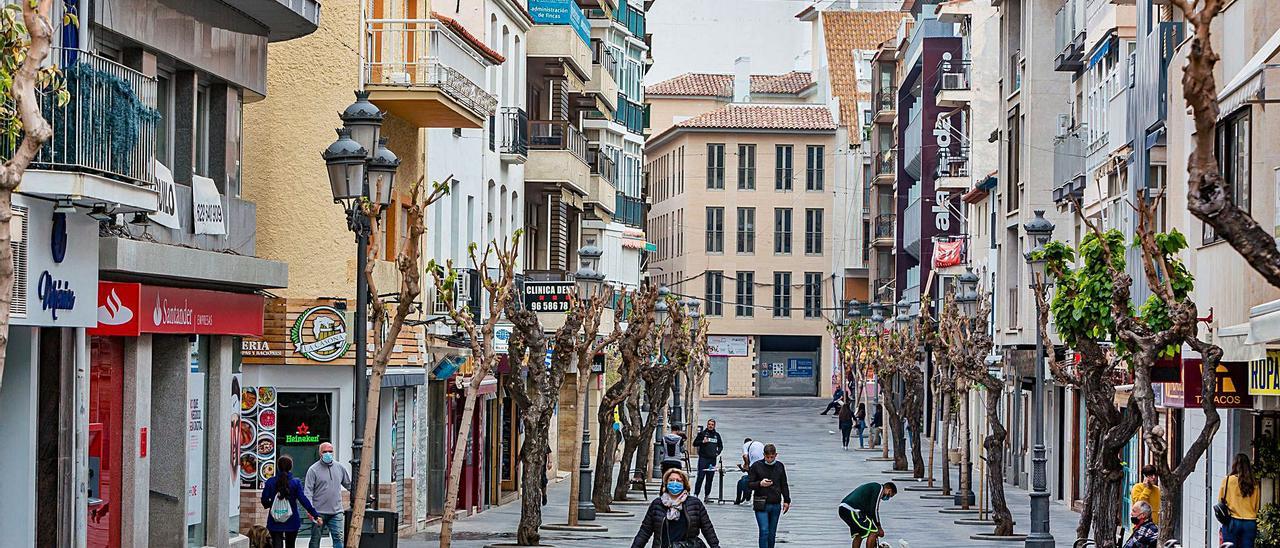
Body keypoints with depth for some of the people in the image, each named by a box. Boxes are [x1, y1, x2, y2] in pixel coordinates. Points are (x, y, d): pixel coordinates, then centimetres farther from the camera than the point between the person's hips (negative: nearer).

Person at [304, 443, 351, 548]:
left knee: (339, 538, -7)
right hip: (319, 512, -2)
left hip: (336, 512, 2)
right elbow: (308, 491, -8)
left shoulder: (340, 468, 9)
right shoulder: (313, 470, -4)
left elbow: (349, 484, 18)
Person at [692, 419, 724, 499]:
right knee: (700, 477, -10)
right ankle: (696, 494, -9)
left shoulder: (717, 435, 14)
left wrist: (717, 452, 7)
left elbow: (720, 446, 24)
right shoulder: (702, 433, 2)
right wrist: (702, 442, -15)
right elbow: (695, 443, 2)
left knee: (710, 478, 6)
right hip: (703, 458, -4)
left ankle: (707, 495, 11)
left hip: (712, 459, 4)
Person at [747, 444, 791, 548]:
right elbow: (749, 484, 0)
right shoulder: (757, 466, -2)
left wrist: (786, 501, 12)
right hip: (761, 505, -3)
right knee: (764, 531, -12)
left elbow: (784, 485, 17)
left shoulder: (780, 466, 9)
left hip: (776, 505, 3)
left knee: (772, 533, 8)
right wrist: (760, 484, -19)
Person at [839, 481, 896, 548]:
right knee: (873, 532, -2)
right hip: (852, 510, -10)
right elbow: (874, 510, -7)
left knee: (858, 534, 23)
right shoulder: (879, 488, 0)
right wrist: (879, 528, 3)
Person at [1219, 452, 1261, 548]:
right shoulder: (1254, 483, 3)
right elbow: (1257, 505, 10)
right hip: (1250, 523, 3)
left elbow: (1221, 501, 3)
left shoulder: (1228, 480, -4)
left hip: (1232, 521, -3)